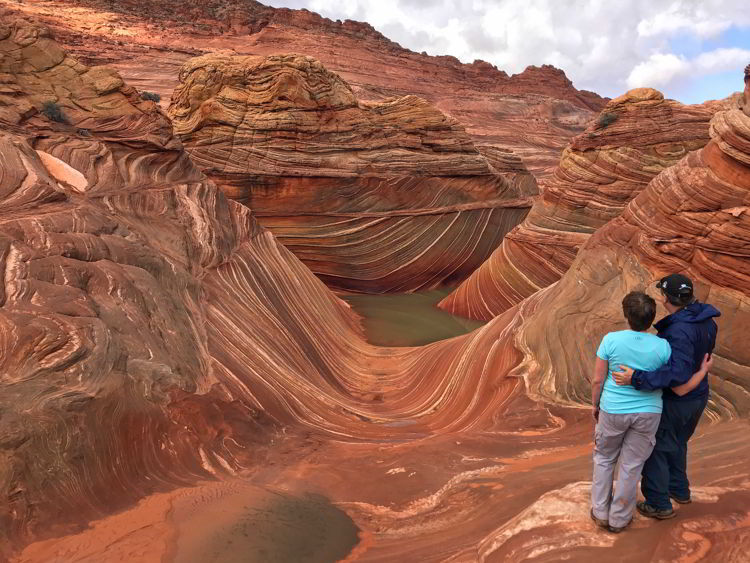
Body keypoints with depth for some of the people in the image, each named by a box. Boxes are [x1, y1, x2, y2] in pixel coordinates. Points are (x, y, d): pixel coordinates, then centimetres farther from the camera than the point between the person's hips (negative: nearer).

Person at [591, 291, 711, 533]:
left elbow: (597, 380, -10)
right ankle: (619, 518, 28)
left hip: (613, 411, -1)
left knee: (604, 458, 21)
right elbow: (680, 389, -6)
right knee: (631, 466, 16)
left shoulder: (611, 340, -18)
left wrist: (595, 405, 8)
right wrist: (703, 371, 10)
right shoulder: (662, 346, -13)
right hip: (648, 413, 1)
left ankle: (601, 512, 27)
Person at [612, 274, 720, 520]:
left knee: (654, 449, 10)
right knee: (676, 444, 28)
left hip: (674, 401, -8)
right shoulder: (705, 320, -5)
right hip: (697, 396, 8)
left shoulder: (679, 331, -33)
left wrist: (637, 378, -45)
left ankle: (658, 504, 21)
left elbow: (678, 373, -42)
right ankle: (679, 489, 44)